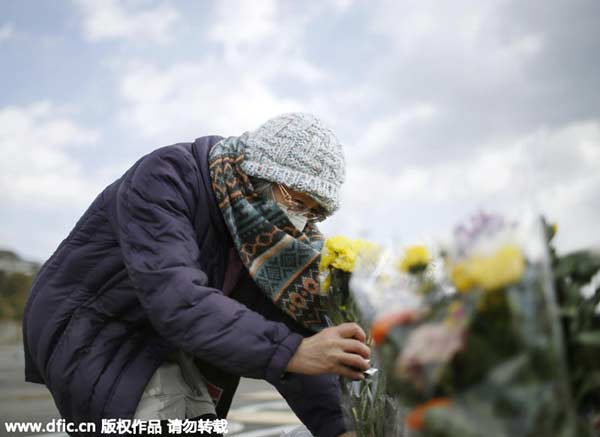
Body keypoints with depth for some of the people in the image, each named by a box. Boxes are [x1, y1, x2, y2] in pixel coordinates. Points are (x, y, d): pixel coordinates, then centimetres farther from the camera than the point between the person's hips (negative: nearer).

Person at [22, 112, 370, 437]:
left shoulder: (266, 228, -7)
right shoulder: (164, 178, -26)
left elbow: (286, 327, -9)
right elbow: (175, 296, -40)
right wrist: (290, 351, -46)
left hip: (163, 343, 7)